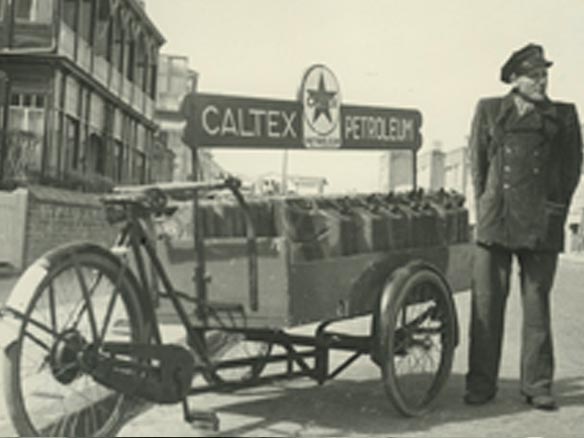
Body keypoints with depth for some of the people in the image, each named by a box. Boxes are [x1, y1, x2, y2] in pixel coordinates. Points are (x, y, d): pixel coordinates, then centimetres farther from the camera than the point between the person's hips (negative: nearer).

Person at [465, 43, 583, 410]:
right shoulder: (489, 111, 9)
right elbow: (477, 161, 12)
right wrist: (486, 207, 8)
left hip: (542, 227, 0)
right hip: (495, 224, 0)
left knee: (537, 307, 4)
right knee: (487, 304, 2)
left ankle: (537, 386, 14)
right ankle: (481, 383, 12)